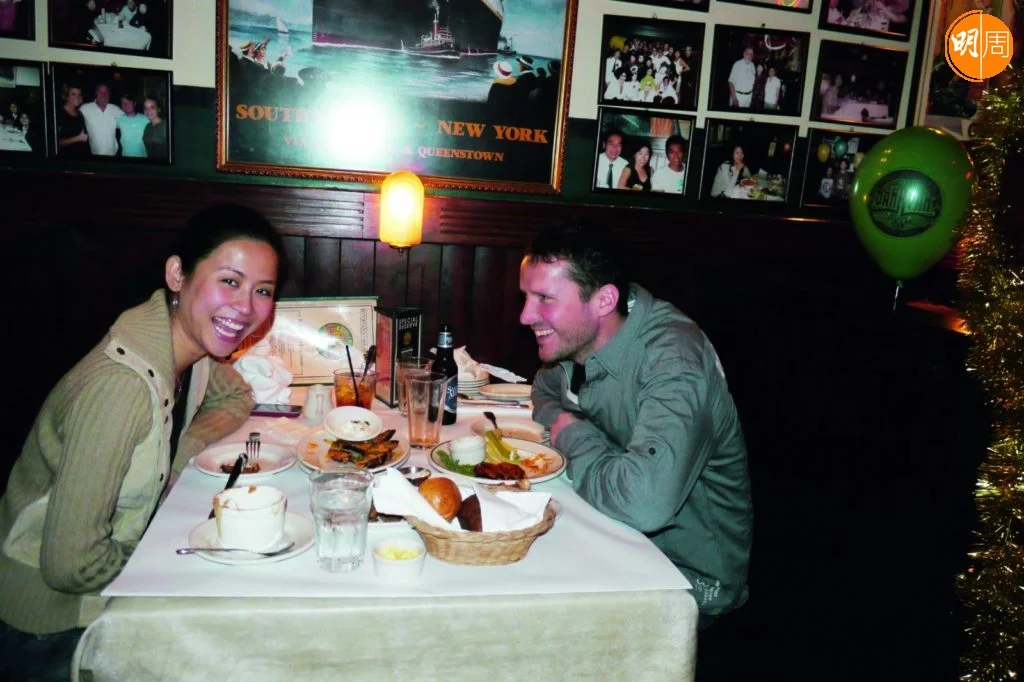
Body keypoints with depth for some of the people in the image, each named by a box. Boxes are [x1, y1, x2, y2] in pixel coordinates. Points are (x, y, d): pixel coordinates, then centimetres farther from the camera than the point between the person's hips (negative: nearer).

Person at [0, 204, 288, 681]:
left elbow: (235, 397, 10)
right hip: (53, 617, -6)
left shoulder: (192, 335, -11)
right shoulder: (119, 389, -34)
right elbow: (70, 565, -30)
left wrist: (176, 455, -10)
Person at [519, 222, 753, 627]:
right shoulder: (580, 339, -5)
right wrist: (558, 421, -7)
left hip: (688, 575, -7)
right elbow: (545, 391, 18)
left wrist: (574, 436, -24)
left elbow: (645, 501, -44)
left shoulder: (674, 363, -30)